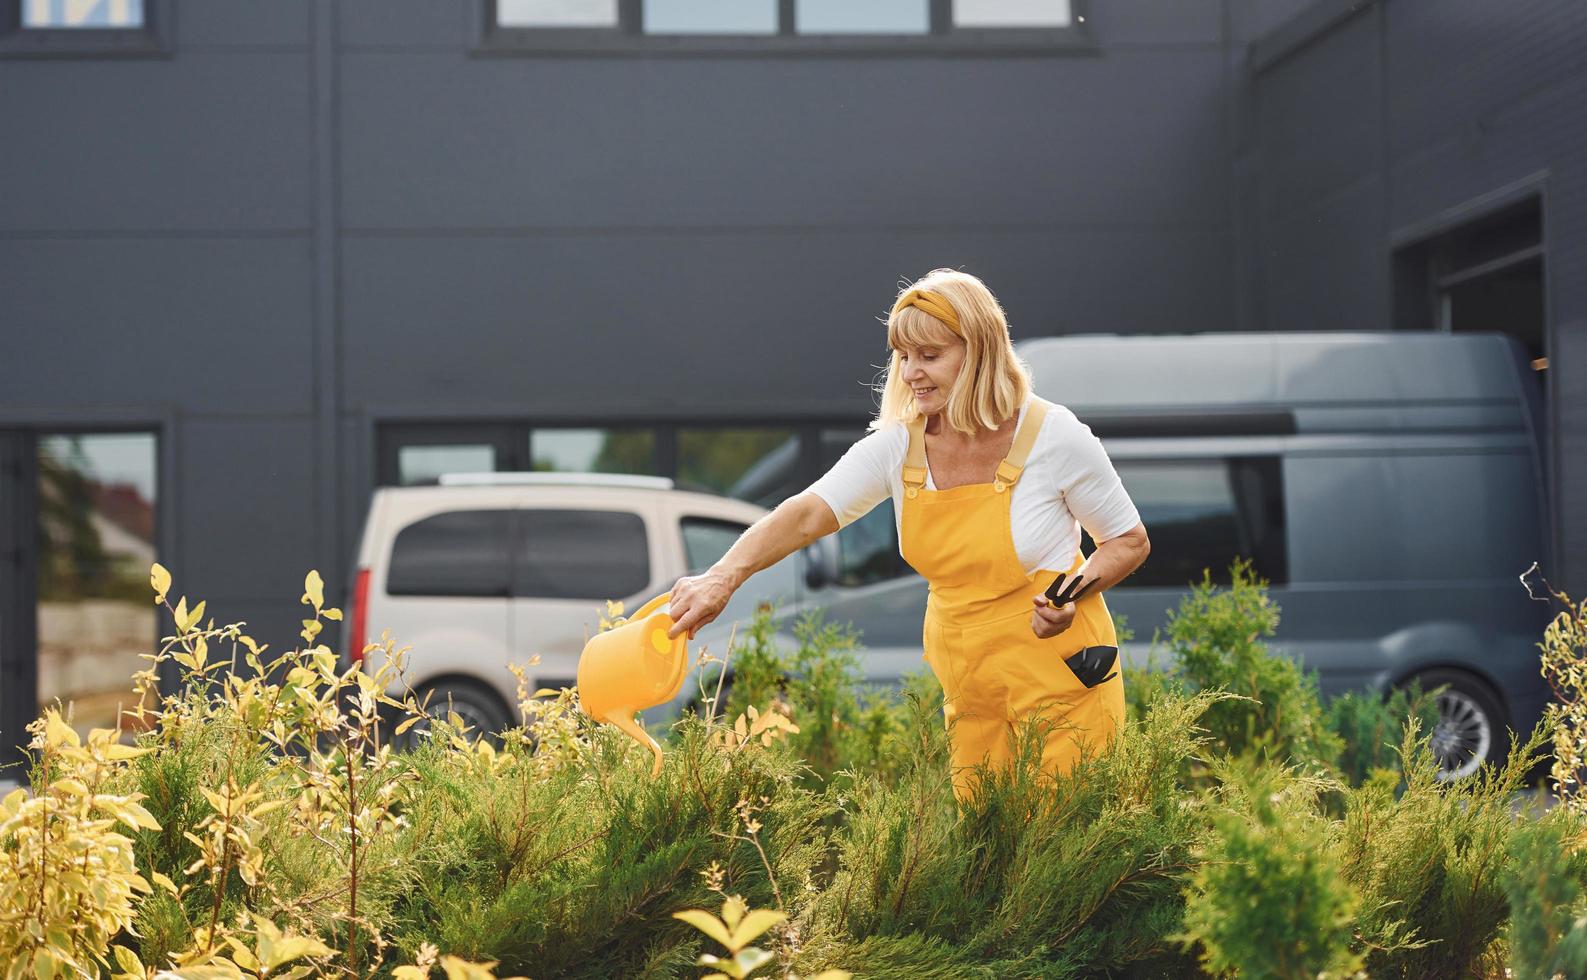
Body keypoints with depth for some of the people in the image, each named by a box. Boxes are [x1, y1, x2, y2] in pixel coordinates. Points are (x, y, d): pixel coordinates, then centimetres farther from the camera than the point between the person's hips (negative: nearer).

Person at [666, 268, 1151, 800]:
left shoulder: (1054, 437, -13)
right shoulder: (897, 447, -5)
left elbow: (1129, 542, -2)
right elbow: (807, 514, -18)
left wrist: (1077, 590, -23)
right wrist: (723, 576, -35)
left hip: (1061, 681, -4)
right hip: (970, 691, 4)